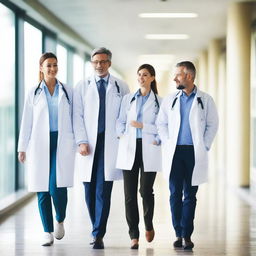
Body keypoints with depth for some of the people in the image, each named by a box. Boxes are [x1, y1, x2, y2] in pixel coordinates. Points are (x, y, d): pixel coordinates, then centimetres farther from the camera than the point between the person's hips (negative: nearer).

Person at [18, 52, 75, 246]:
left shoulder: (68, 92, 8)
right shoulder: (34, 93, 8)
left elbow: (75, 119, 9)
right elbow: (26, 122, 8)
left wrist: (77, 143, 4)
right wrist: (22, 147, 5)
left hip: (62, 142, -1)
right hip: (40, 144, 1)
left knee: (58, 185, -14)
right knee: (43, 189, 1)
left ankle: (60, 220, 13)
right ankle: (48, 232, 9)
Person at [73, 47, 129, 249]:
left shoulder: (121, 87, 9)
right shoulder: (82, 87, 10)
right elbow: (78, 116, 4)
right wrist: (81, 141, -6)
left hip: (110, 143, -1)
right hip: (89, 144, 2)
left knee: (103, 190, -8)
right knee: (90, 191, 3)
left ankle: (98, 235, -6)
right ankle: (98, 230, 17)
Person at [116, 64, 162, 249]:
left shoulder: (159, 101, 5)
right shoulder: (128, 99, 14)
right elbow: (121, 122, 13)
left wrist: (143, 126, -10)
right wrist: (122, 136, -5)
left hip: (149, 150, -2)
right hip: (129, 149, 2)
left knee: (146, 191, -4)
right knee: (130, 193, -2)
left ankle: (149, 225, 25)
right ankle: (134, 235, 4)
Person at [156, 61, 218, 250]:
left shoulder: (205, 100, 3)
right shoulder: (170, 100, 10)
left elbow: (212, 124, 5)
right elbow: (161, 123, 16)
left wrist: (204, 146, -2)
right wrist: (167, 143, 4)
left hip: (195, 153, -2)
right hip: (174, 151, 2)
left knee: (190, 195, 1)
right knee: (175, 194, -1)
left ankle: (187, 235, 3)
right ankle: (179, 234, 5)